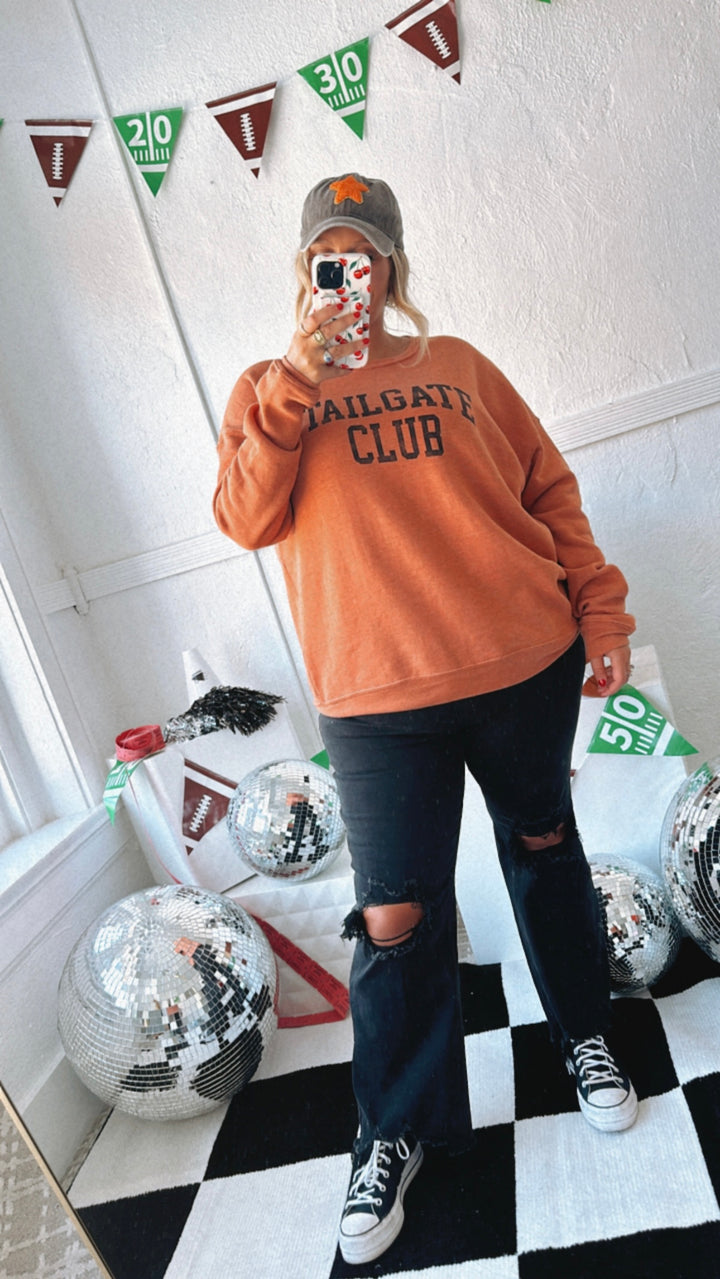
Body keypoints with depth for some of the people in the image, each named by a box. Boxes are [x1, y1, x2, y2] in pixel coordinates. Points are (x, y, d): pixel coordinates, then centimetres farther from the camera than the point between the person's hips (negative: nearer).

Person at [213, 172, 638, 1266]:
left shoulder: (458, 366, 12)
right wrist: (297, 379, -11)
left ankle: (585, 1034, 44)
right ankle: (396, 1133, 25)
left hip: (524, 664, 2)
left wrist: (600, 614, 5)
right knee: (395, 919, 1)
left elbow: (550, 491, 11)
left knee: (545, 849, 18)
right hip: (377, 700, -1)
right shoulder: (268, 393, 11)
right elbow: (246, 519, -6)